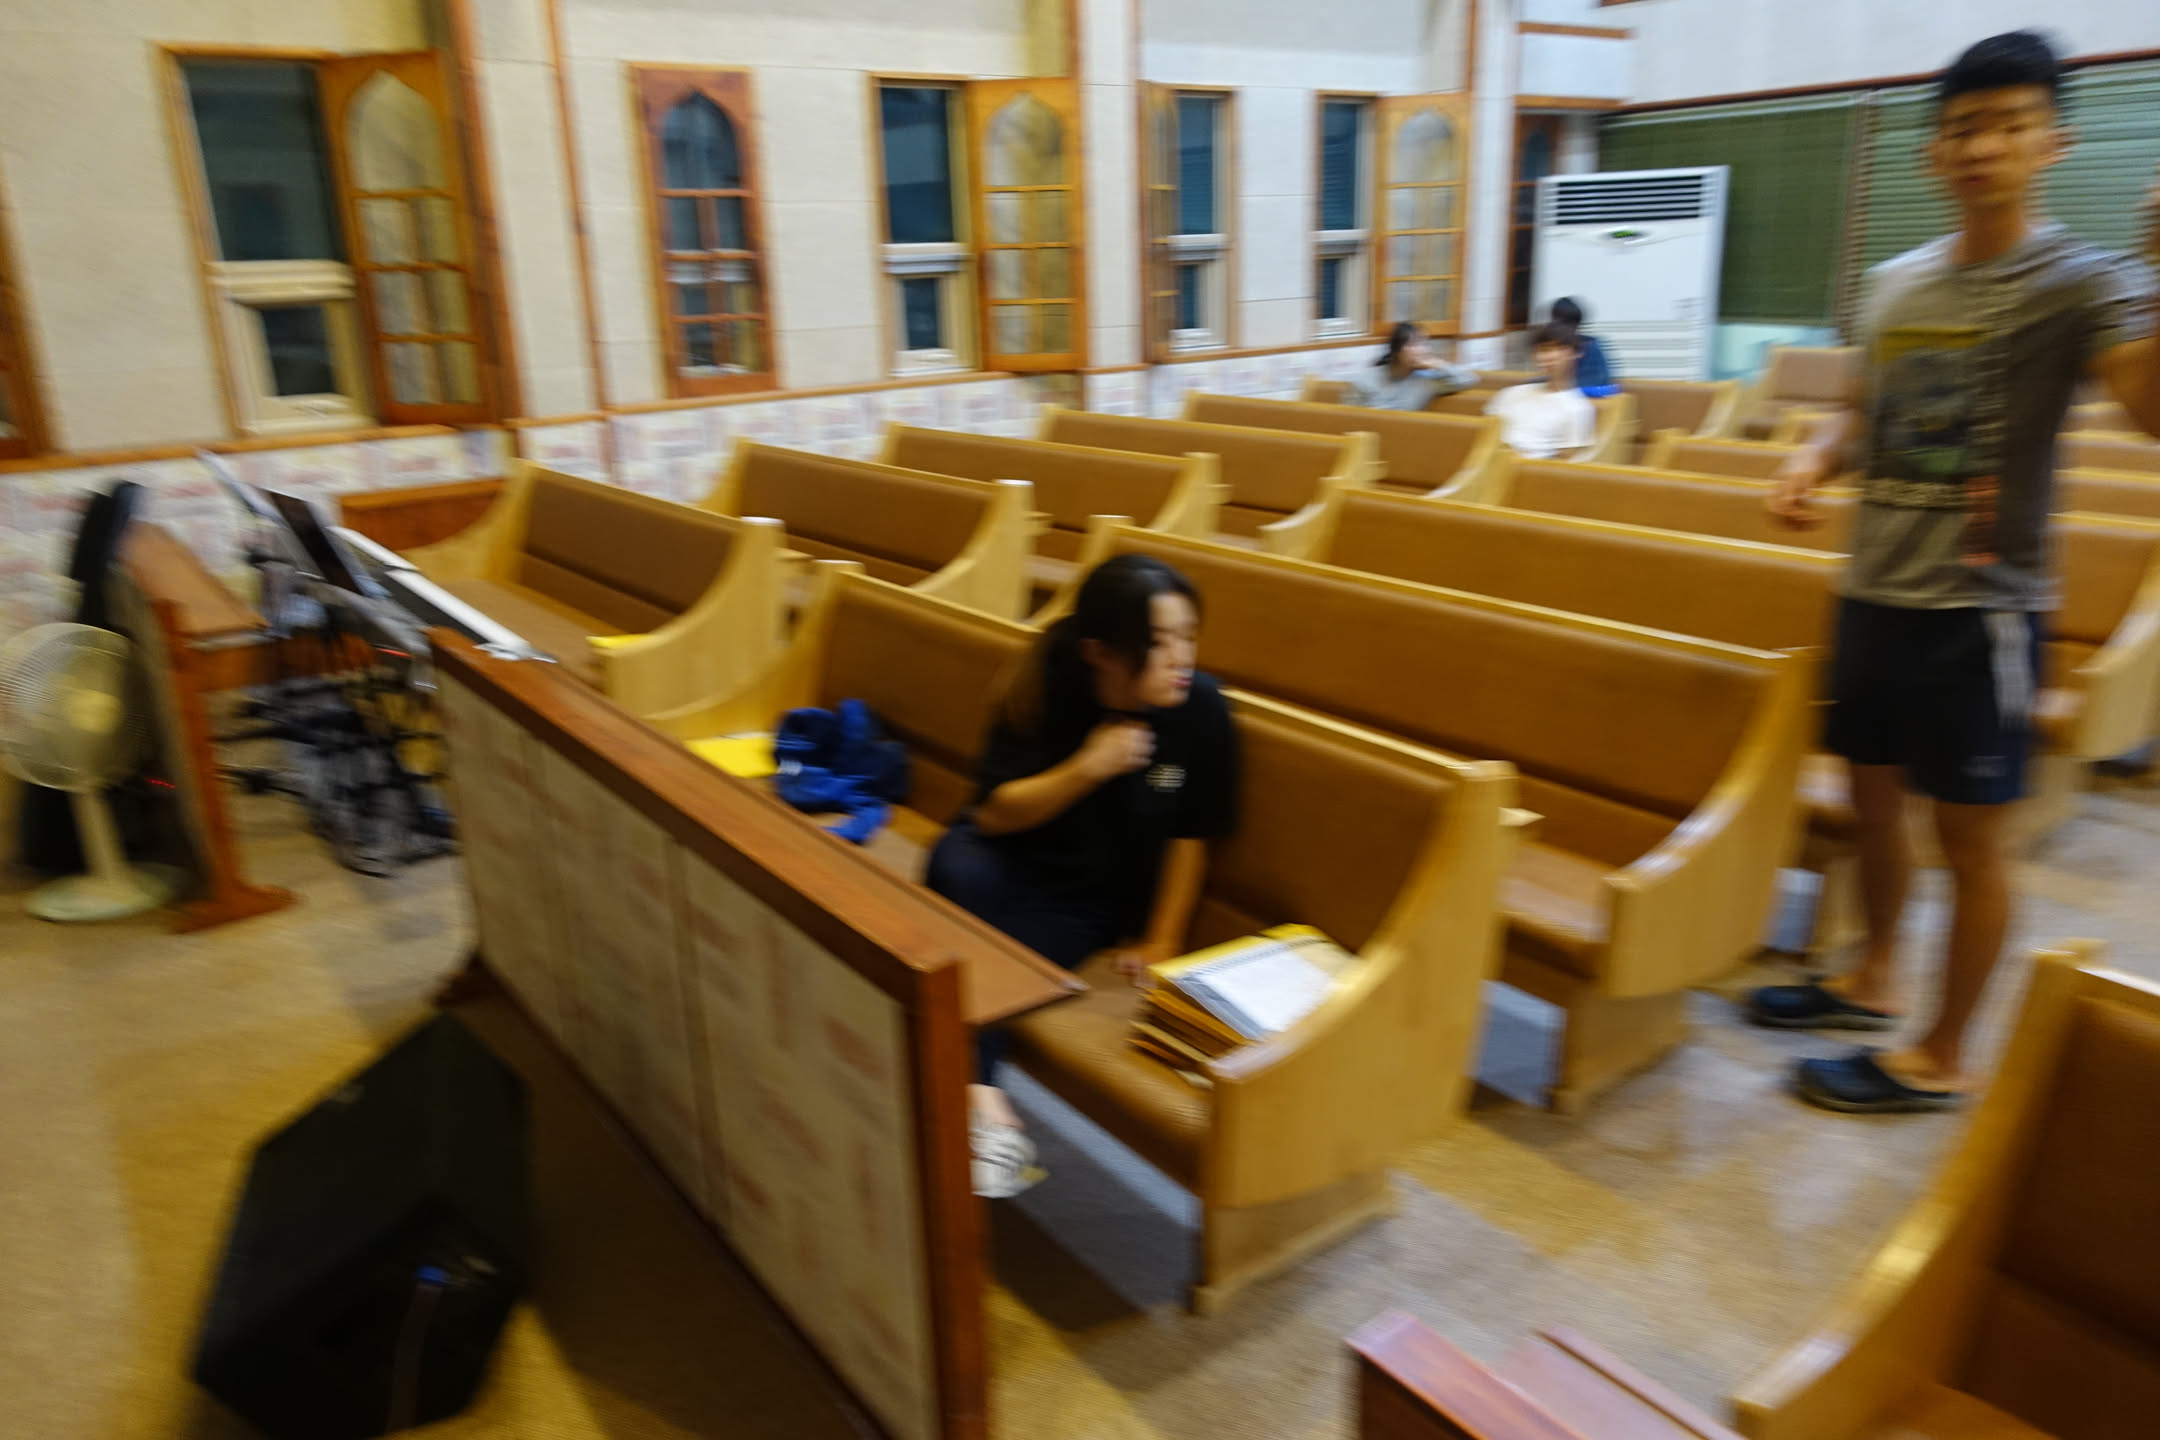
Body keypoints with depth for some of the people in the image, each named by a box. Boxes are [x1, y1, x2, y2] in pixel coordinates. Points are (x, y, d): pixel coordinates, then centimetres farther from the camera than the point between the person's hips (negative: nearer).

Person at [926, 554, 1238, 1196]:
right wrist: (1086, 768, -26)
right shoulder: (1049, 693, -14)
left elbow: (1188, 836, -5)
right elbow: (993, 813, -13)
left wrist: (1160, 940, -2)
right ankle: (981, 1096, -33)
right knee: (956, 864, -34)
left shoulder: (1200, 710, -14)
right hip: (1014, 863, 1)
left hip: (1093, 901, -1)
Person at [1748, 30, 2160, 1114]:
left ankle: (1939, 1061, 17)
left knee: (1968, 826, 3)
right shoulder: (1894, 282, 9)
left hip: (1979, 606, -6)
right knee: (1872, 786, 18)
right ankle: (1872, 981, 38)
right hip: (1874, 589, 7)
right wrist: (1815, 456, 2)